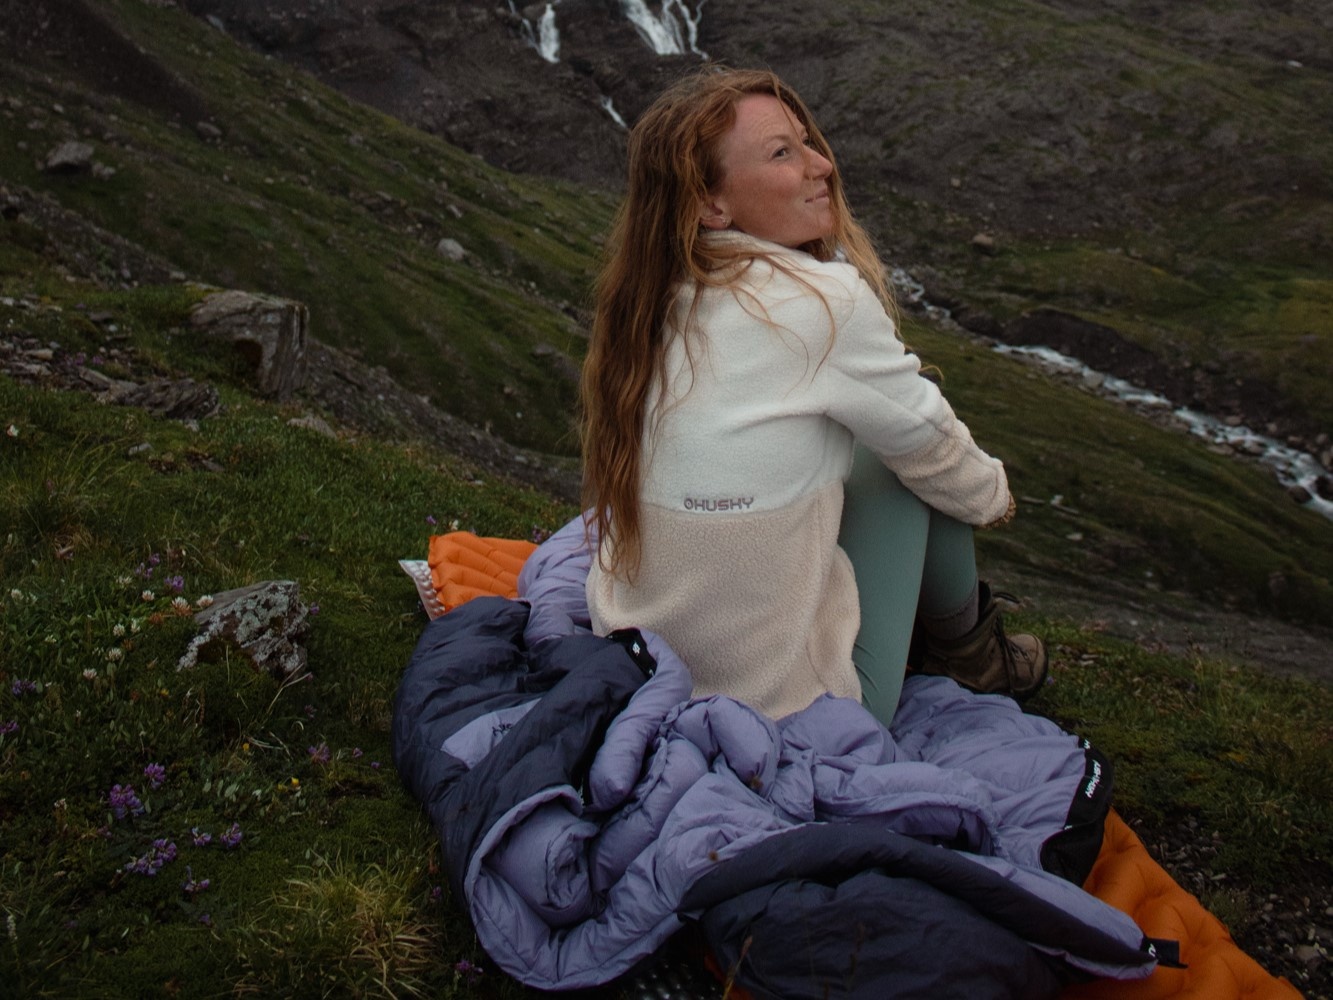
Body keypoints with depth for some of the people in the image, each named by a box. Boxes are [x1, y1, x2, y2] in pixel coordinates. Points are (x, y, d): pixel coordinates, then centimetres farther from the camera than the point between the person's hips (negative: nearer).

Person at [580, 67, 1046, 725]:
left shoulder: (652, 300, 0)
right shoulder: (826, 300, -20)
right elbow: (931, 446, -3)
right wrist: (992, 494, 19)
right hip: (787, 705, -7)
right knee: (910, 456, 7)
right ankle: (969, 654, 29)